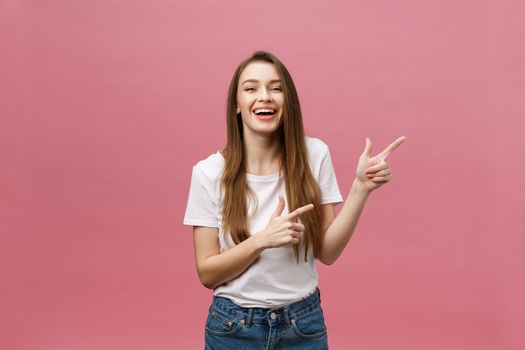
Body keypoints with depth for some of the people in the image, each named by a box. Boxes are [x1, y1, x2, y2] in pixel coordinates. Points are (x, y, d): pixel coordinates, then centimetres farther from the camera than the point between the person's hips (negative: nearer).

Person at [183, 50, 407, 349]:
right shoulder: (210, 172, -11)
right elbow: (207, 273, -9)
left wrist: (360, 188, -18)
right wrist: (262, 240, -24)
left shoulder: (314, 154, -8)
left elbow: (327, 252, -7)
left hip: (304, 324, 1)